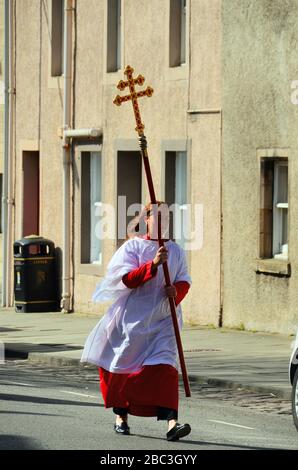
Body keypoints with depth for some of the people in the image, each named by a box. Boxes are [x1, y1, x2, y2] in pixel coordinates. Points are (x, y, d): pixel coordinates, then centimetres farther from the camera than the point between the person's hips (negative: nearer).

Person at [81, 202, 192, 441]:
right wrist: (153, 264, -27)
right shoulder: (132, 247, -4)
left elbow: (184, 280, 10)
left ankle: (171, 422, -23)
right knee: (124, 367, 9)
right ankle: (121, 416, 29)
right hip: (133, 319, -2)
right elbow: (127, 278, -15)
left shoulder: (176, 251, 8)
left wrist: (176, 290, -13)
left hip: (163, 320, 2)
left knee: (165, 367, -13)